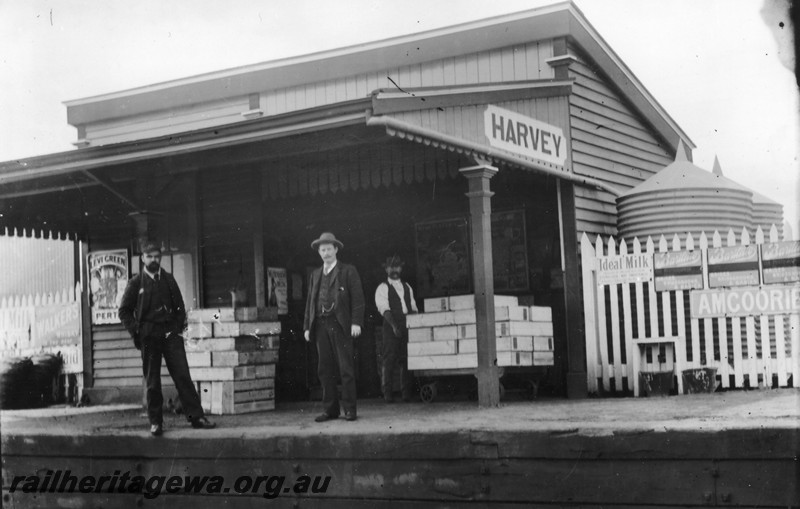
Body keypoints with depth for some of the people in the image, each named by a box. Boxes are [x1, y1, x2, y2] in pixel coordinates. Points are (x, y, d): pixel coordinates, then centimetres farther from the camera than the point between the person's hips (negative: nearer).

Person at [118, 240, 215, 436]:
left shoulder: (168, 279, 11)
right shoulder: (136, 283, 4)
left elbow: (179, 306, 16)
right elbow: (124, 311, 6)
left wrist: (177, 327, 4)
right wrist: (136, 331, -4)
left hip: (170, 334, 2)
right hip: (148, 337, -2)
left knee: (183, 375, -4)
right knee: (152, 382, 2)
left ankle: (196, 416, -5)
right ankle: (155, 422, 9)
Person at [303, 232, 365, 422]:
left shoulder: (348, 271, 5)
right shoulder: (316, 274, 20)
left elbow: (357, 298, -2)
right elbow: (310, 301, 18)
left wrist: (356, 322, -12)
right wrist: (307, 326, 9)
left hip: (340, 325, -5)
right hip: (321, 326, 5)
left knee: (346, 368, -4)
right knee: (325, 370, 5)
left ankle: (349, 409, 1)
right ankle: (330, 409, 11)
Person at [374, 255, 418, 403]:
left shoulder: (407, 286, 20)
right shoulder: (382, 288, 3)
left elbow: (413, 307, 17)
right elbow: (384, 309, -8)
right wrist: (394, 325, -21)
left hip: (408, 325, 4)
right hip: (391, 325, -4)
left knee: (407, 358, 2)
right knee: (389, 358, -6)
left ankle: (407, 391, 6)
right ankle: (387, 393, -4)